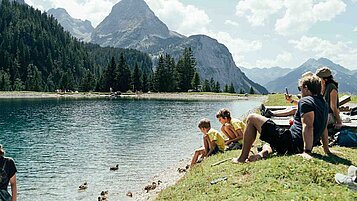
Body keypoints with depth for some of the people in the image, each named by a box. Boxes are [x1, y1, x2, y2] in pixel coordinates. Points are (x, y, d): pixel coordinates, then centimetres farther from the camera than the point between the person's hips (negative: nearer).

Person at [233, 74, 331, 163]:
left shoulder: (305, 101, -11)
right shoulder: (324, 104, 16)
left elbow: (308, 126, -24)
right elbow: (324, 129, 20)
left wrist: (306, 151, -30)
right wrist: (327, 150, 25)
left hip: (291, 143, -9)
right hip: (300, 147, 10)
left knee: (252, 118, 1)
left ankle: (243, 158, 0)